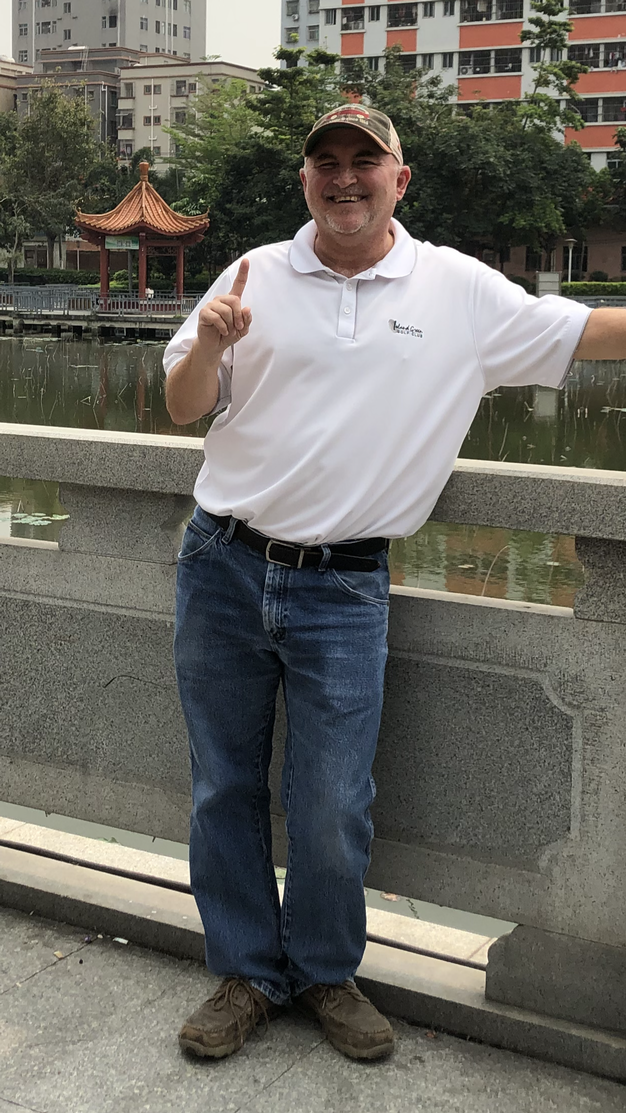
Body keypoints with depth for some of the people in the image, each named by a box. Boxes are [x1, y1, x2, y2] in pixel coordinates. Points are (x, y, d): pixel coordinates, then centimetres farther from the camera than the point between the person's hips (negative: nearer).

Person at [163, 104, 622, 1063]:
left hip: (343, 590, -1)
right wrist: (209, 346, -13)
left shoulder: (461, 291, 2)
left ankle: (325, 973, 28)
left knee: (333, 811, 2)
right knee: (225, 790, 10)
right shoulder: (255, 275, 4)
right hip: (222, 569, 2)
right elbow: (184, 409, 7)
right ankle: (247, 974, 29)